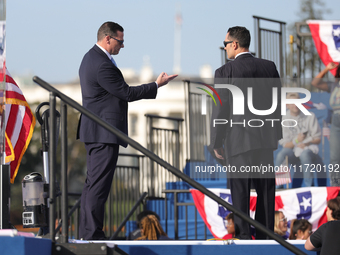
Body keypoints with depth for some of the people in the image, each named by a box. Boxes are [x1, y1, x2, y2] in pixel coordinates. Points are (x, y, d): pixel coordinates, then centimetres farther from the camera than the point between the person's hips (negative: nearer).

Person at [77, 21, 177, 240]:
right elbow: (127, 93, -15)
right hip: (104, 133, -11)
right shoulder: (103, 65, -19)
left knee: (93, 183, 12)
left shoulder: (91, 58, 14)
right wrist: (157, 85, -7)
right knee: (99, 184, -9)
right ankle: (93, 234, -8)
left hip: (94, 131, 11)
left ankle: (87, 232, 15)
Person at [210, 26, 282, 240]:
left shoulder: (225, 72, -8)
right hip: (266, 139, 4)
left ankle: (243, 236, -2)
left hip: (239, 140, -4)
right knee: (266, 190, 11)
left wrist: (216, 143, 1)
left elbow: (221, 110, -7)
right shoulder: (269, 67, 5)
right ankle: (265, 234, 15)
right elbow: (278, 103, 9)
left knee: (240, 191, 0)